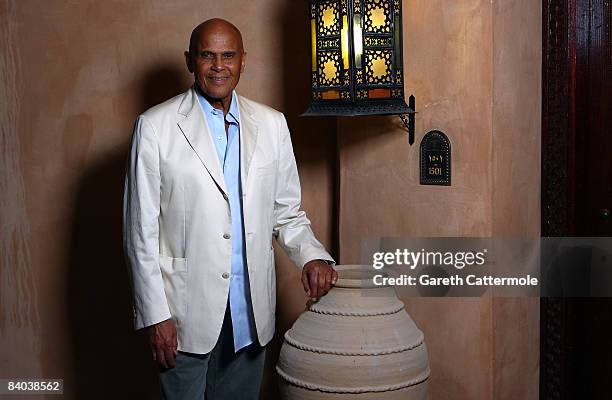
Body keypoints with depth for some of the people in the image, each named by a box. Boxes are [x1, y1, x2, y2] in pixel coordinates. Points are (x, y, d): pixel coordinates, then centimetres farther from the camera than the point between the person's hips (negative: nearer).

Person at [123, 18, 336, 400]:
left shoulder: (272, 124, 5)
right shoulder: (156, 126, -5)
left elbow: (287, 212, 12)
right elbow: (141, 228, -5)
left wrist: (313, 255, -7)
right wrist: (155, 314, -8)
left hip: (252, 310, 3)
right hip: (186, 309, -3)